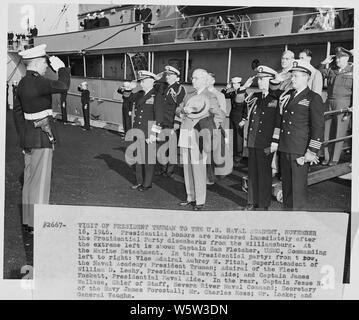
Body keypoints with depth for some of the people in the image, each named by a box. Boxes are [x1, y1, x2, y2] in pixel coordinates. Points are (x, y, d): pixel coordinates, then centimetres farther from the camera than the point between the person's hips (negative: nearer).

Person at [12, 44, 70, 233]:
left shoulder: (23, 83, 11)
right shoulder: (37, 82, -18)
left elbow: (17, 110, 17)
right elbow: (63, 86, -30)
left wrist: (23, 134, 21)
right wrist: (61, 67, -12)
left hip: (28, 137, 10)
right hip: (42, 138, -10)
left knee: (30, 179, 16)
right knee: (40, 181, -2)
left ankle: (28, 219, 27)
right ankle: (36, 223, 6)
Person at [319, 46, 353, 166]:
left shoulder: (353, 71, -1)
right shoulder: (332, 71, 13)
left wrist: (352, 107, -13)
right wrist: (324, 63, 11)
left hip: (344, 103, -5)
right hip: (329, 102, 5)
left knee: (339, 132, -1)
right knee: (326, 129, 4)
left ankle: (335, 159, 7)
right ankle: (327, 157, 15)